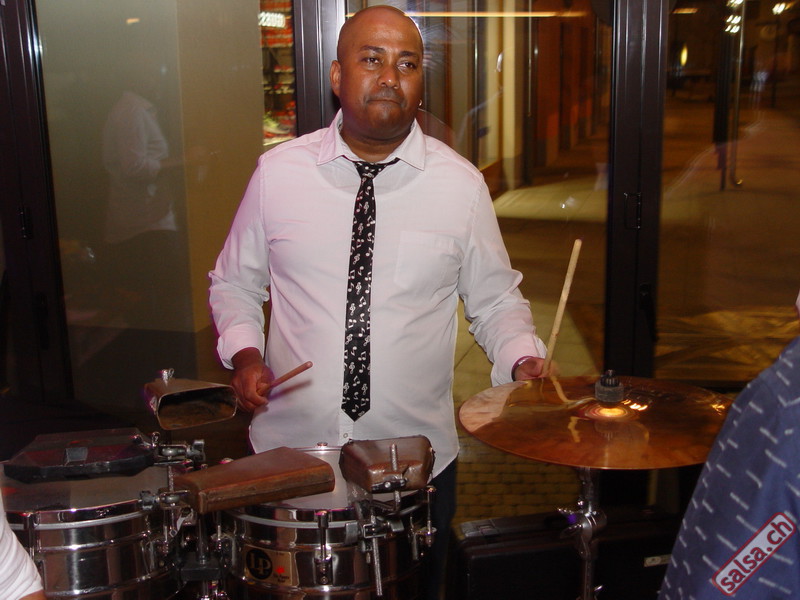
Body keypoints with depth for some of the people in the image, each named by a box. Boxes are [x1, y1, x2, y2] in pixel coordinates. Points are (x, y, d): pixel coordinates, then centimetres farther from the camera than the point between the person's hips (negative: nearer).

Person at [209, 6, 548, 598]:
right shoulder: (278, 173, -4)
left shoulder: (460, 184, -5)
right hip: (290, 452, 1)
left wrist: (523, 361, -13)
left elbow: (496, 300, 5)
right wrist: (244, 354, -9)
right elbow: (235, 284, 8)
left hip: (419, 461, 0)